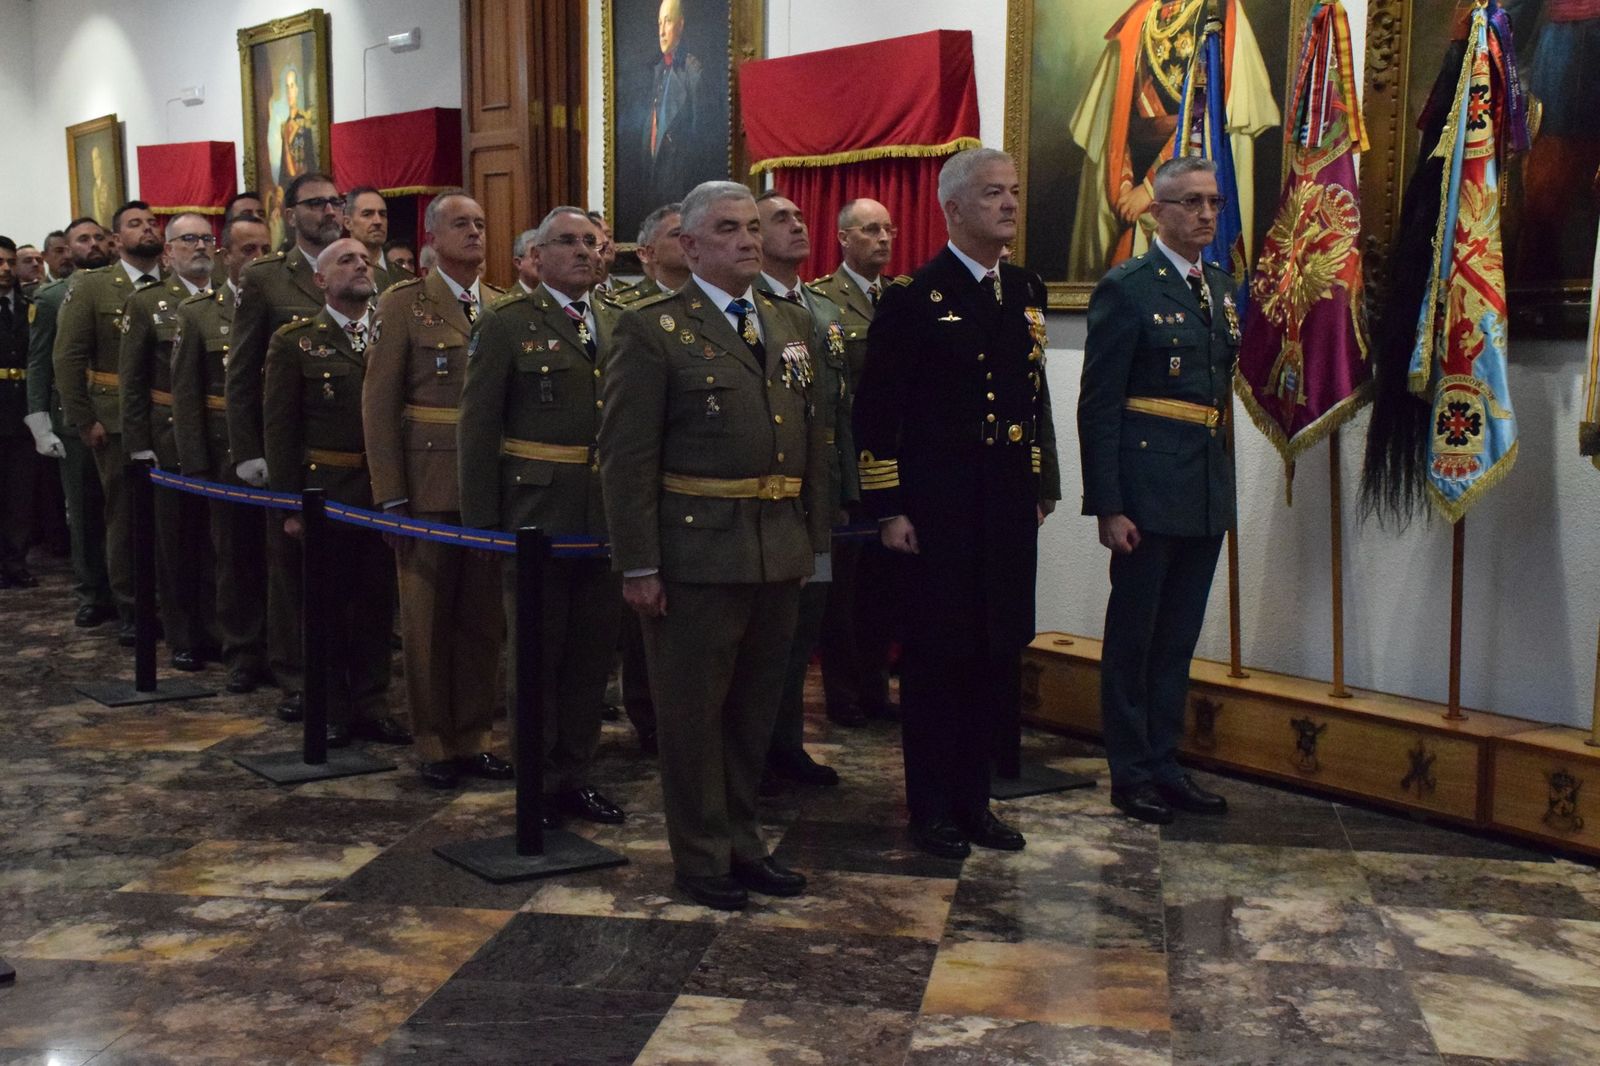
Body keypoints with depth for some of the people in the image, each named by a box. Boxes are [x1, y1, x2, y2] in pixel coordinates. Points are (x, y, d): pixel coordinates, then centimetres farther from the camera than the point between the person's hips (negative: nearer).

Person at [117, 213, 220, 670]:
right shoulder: (147, 303, 3)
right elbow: (132, 380, 1)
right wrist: (138, 444, -5)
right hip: (171, 441, -1)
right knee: (176, 542, 6)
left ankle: (217, 632, 17)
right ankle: (183, 638, 15)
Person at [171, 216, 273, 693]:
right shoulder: (197, 313, 3)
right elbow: (185, 393, 1)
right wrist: (196, 465, -5)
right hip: (229, 454, 0)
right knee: (234, 555, 8)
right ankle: (243, 653, 18)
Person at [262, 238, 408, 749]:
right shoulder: (295, 342, 0)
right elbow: (279, 426, -2)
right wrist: (288, 503, -7)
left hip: (384, 491, 3)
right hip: (324, 490, -2)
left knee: (377, 601, 9)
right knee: (326, 602, 6)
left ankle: (371, 704, 20)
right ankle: (331, 709, 18)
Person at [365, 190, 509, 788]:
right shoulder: (404, 305, -2)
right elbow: (379, 404, -5)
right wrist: (390, 496, -9)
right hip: (428, 487, -3)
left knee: (483, 619, 8)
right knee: (428, 618, 6)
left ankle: (474, 738, 21)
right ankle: (435, 744, 18)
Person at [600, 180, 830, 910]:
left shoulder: (792, 324, 13)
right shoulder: (654, 330, -6)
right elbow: (626, 457, -10)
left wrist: (814, 535, 10)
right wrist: (637, 566, -14)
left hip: (781, 553, 6)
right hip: (698, 551, -6)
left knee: (755, 709, 16)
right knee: (693, 710, 6)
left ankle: (742, 843, 31)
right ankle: (702, 857, 21)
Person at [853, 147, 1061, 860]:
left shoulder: (1027, 293, 12)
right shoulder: (913, 298, -7)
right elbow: (876, 412, -10)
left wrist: (1042, 485, 14)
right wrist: (887, 508, -13)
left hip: (1009, 511, 6)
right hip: (939, 513, -6)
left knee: (1000, 655, 10)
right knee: (938, 658, 3)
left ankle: (974, 797, 25)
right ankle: (932, 808, 17)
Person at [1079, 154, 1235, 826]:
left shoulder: (1222, 288, 13)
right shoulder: (1126, 288, -8)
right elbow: (1098, 406, -11)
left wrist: (1225, 484, 10)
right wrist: (1107, 506, -16)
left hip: (1207, 494, 7)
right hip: (1147, 489, -7)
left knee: (1179, 639, 14)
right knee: (1133, 637, 5)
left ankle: (1165, 763, 25)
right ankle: (1131, 772, 16)